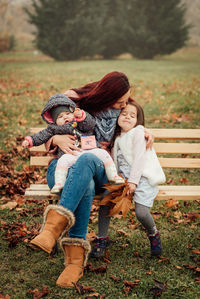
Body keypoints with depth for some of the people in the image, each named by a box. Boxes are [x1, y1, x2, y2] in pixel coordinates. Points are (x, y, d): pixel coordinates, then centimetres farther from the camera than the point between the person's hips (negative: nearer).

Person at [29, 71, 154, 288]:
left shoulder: (120, 108, 12)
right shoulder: (73, 100, 4)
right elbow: (48, 137, 9)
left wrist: (145, 133, 10)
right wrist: (57, 139, -16)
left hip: (97, 170, 1)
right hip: (63, 167, -1)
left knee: (87, 160, -39)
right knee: (86, 185, -40)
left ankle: (55, 224, -53)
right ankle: (75, 259, -45)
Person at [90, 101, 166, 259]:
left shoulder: (138, 132, -3)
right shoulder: (118, 137, 19)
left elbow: (139, 158, -11)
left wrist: (133, 181, -17)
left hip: (142, 177, -6)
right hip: (124, 177, 6)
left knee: (141, 212, -20)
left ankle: (154, 235, 13)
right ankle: (102, 238, -2)